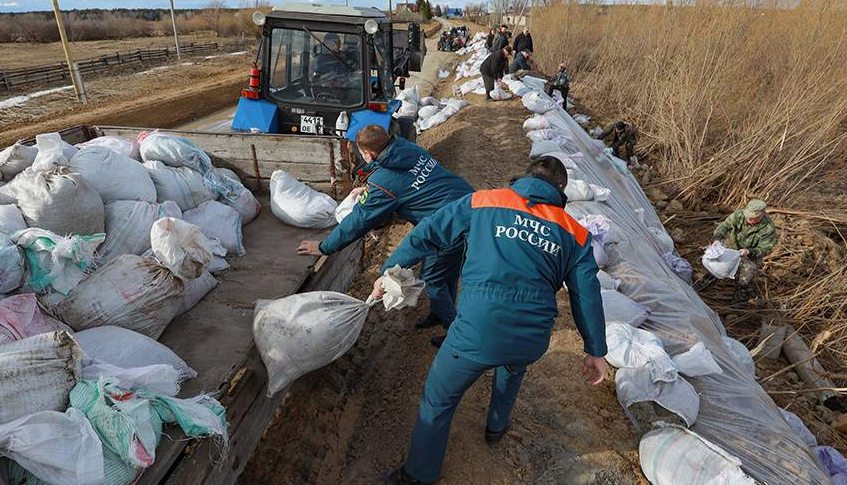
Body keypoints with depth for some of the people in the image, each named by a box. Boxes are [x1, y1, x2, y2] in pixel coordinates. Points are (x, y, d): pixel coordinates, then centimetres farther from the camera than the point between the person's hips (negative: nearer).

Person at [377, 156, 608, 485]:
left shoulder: (483, 201, 9)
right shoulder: (575, 233, 14)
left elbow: (427, 234, 10)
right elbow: (588, 295, 15)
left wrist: (389, 270, 21)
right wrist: (595, 351, 26)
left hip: (478, 329, -3)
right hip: (532, 340, 3)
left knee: (437, 401, 21)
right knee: (513, 366, 40)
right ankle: (497, 427, 60)